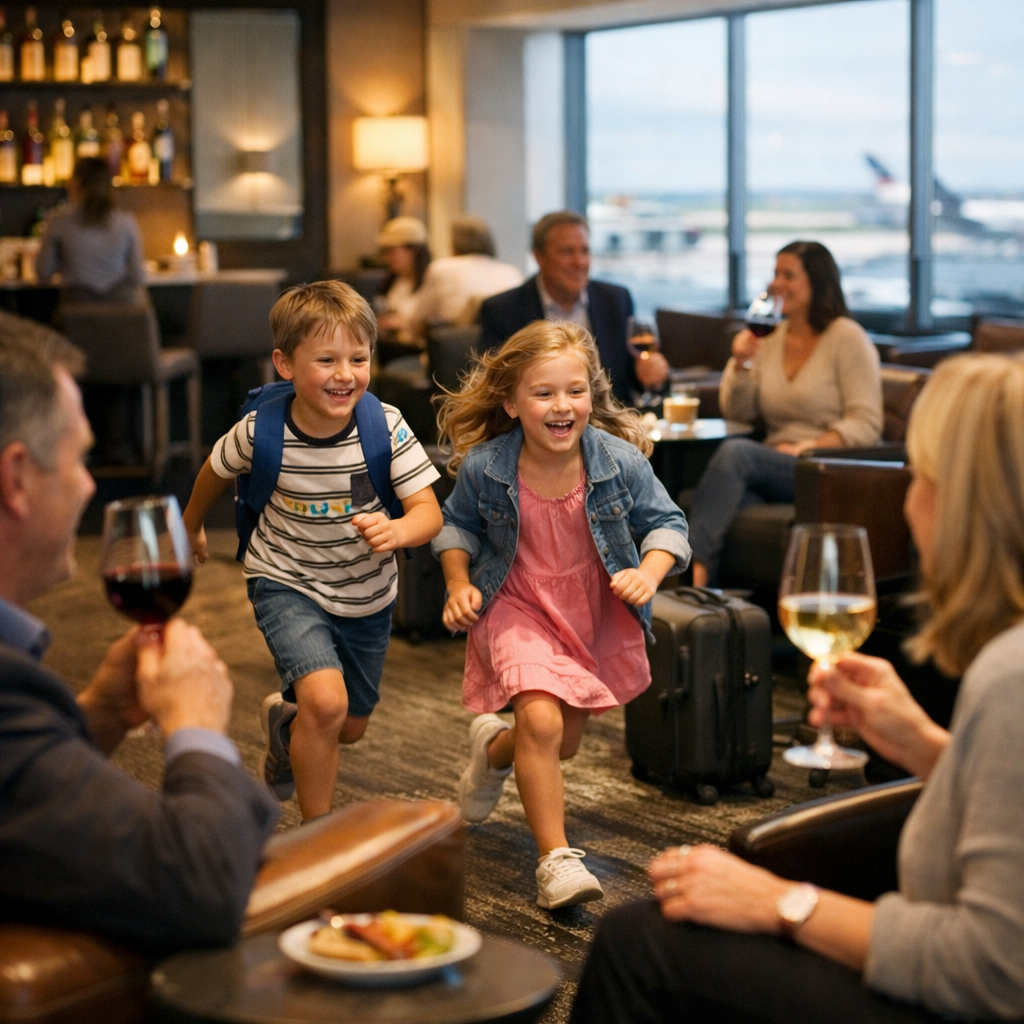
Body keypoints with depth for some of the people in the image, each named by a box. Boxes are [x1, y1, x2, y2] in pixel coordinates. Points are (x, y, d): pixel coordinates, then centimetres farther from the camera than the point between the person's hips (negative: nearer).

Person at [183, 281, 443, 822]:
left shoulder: (385, 426, -22)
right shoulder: (259, 431, -22)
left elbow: (429, 511, -21)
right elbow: (216, 470, 1)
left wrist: (397, 530, -44)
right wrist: (191, 527, 18)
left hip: (366, 594, 3)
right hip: (287, 583, -3)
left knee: (349, 727, 21)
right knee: (326, 701, -27)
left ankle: (285, 722, 57)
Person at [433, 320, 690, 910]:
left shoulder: (621, 461, -20)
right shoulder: (483, 467, -19)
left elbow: (666, 522, -6)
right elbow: (459, 524, 3)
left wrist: (649, 573, -25)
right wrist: (459, 585, -10)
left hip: (597, 613, 2)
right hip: (518, 607, -2)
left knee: (564, 744, 17)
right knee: (540, 718, -25)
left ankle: (494, 748, 52)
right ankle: (556, 859, -14)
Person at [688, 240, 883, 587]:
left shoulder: (846, 337, 0)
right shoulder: (771, 339, 18)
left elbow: (866, 424, -7)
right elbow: (737, 412, 18)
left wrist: (807, 448, -18)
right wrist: (741, 363, 1)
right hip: (771, 468, 5)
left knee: (736, 452, -33)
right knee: (734, 498, -34)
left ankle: (694, 565, -37)